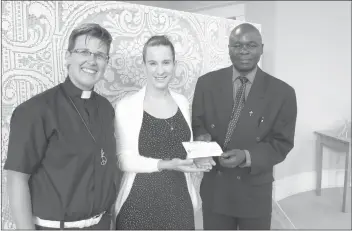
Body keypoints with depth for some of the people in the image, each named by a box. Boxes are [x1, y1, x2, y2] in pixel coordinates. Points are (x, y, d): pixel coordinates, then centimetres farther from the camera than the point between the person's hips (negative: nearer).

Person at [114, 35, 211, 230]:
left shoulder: (182, 102, 3)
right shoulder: (126, 106, -11)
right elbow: (126, 160, -13)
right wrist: (166, 164, -24)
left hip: (179, 200, 4)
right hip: (140, 203, -4)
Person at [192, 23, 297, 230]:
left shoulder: (282, 92, -8)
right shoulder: (206, 83, -4)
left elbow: (282, 143, -6)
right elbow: (196, 124, 4)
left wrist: (247, 156, -22)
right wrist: (202, 137, -19)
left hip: (255, 192, 0)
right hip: (214, 189, 1)